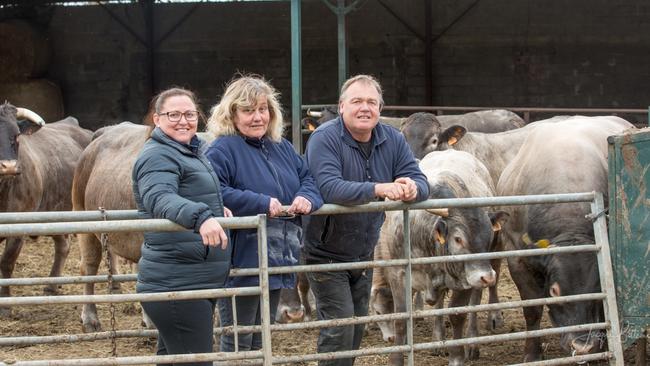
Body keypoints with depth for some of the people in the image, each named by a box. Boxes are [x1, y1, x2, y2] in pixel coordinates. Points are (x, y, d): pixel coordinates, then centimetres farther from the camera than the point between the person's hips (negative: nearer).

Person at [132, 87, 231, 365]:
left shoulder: (192, 151, 17)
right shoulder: (157, 158, -14)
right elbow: (161, 198, -35)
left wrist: (218, 207, 14)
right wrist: (201, 216, -52)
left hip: (198, 282, 10)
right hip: (177, 286, -10)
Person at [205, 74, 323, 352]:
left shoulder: (281, 148, 13)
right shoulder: (222, 150, -12)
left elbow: (307, 178, 13)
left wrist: (307, 197, -10)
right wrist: (262, 204, -25)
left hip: (278, 263, 8)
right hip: (241, 264, -8)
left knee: (261, 340, 18)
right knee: (237, 343, 2)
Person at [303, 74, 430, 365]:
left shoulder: (392, 139, -1)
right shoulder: (325, 139, -20)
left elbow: (420, 181, -6)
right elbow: (328, 188, -34)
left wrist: (412, 188, -32)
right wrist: (378, 189, -45)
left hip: (364, 254, 6)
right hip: (326, 253, -6)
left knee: (357, 329, 17)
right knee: (339, 330, -11)